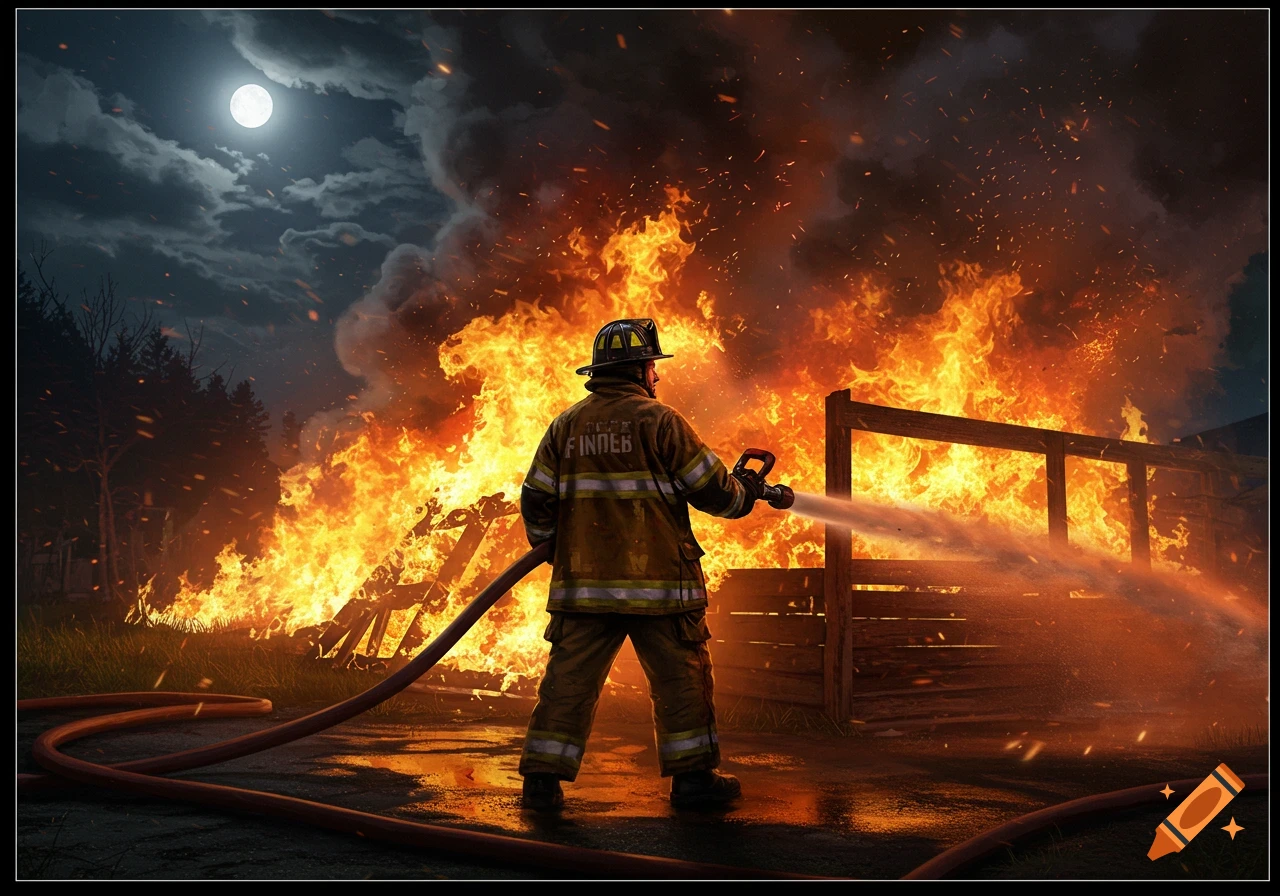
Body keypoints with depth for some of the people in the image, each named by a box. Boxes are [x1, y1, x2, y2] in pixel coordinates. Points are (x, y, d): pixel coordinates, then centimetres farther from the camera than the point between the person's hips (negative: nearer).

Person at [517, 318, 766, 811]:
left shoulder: (566, 425, 7)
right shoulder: (659, 421, -6)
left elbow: (535, 500, 7)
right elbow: (712, 489, -3)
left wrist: (550, 545, 24)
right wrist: (747, 491, 18)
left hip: (583, 582, 4)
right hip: (655, 581, -4)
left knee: (570, 678, 8)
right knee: (680, 677, 9)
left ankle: (543, 779, 10)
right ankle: (693, 775, 15)